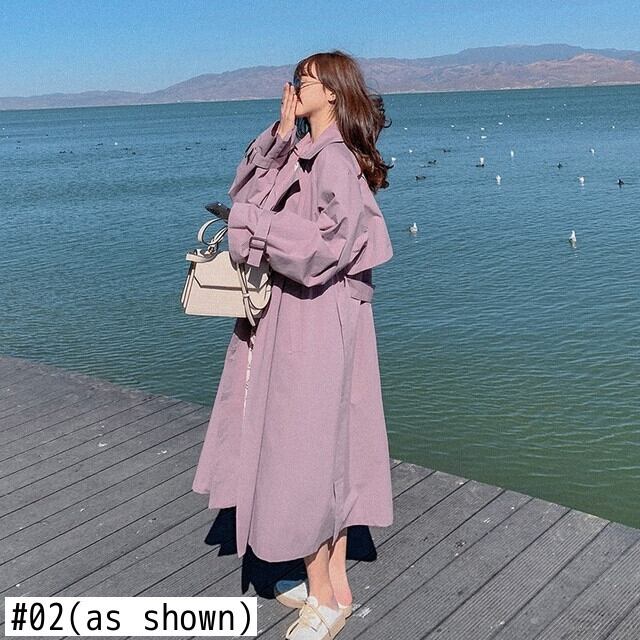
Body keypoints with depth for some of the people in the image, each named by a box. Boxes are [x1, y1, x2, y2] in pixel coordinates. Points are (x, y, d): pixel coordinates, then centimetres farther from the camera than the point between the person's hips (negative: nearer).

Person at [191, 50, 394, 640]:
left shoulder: (334, 159, -15)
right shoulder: (302, 152, 14)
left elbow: (326, 243, -24)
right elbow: (244, 192, 11)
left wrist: (253, 224, -17)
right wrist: (281, 132, 3)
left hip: (316, 321, -9)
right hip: (290, 318, 9)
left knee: (305, 448, 0)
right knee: (324, 449, 15)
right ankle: (335, 585, 29)